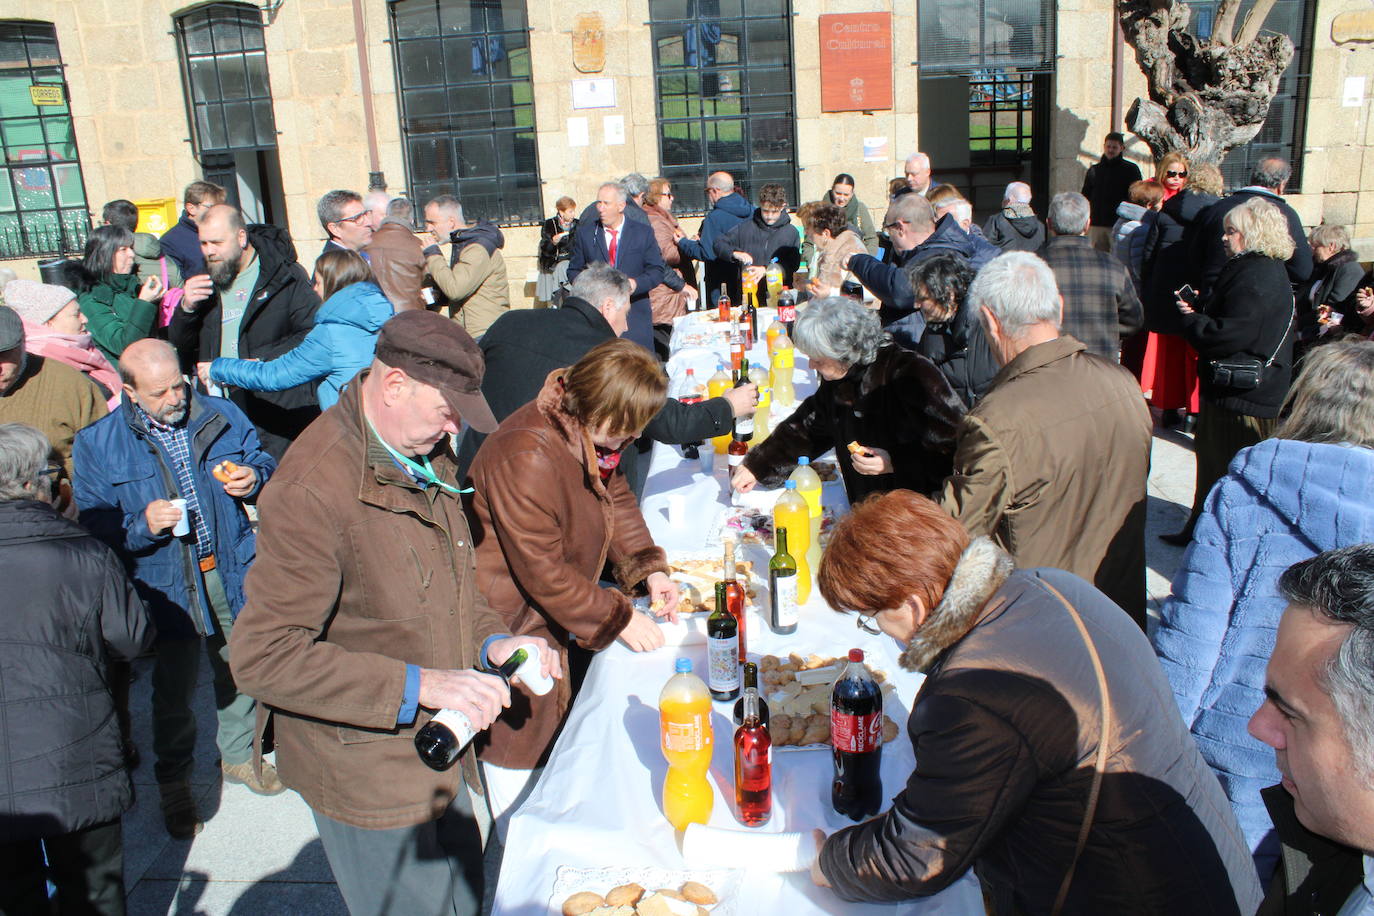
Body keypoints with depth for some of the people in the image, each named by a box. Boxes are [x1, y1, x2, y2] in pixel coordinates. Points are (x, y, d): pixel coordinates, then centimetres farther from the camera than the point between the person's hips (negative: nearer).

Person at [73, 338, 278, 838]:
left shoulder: (222, 416, -1)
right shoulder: (98, 444, -7)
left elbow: (265, 466, 11)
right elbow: (95, 526, -7)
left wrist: (255, 477, -12)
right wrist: (142, 525, -26)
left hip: (231, 571, 2)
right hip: (166, 586, -2)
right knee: (173, 691, 11)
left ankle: (238, 755, 43)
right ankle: (174, 784, 35)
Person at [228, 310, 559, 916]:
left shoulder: (424, 454, 1)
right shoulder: (312, 491, -27)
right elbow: (261, 657, -28)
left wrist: (489, 641, -2)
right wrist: (418, 685, -32)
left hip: (438, 748, 8)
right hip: (366, 770, -8)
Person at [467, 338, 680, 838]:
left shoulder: (590, 433, -2)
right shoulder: (526, 457, -31)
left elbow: (615, 496, 12)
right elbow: (543, 572, -27)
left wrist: (648, 567, -2)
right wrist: (618, 618, -19)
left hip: (552, 620, 9)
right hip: (510, 626, -9)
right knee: (518, 762, 8)